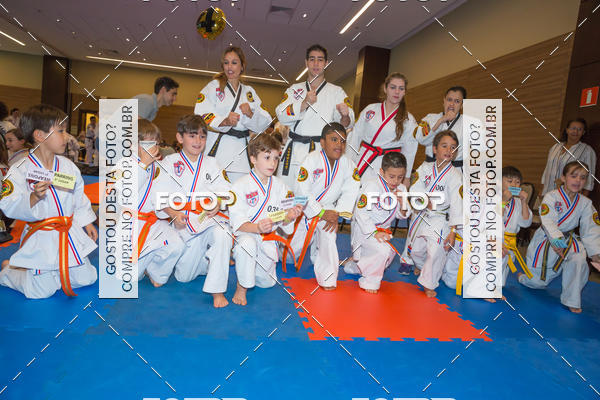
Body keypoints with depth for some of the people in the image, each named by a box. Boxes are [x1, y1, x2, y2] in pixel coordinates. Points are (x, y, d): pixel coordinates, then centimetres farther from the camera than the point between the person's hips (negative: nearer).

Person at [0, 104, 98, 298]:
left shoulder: (68, 166, 3)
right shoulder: (20, 170, -13)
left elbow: (79, 196, 13)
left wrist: (87, 222, 14)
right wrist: (34, 197, -33)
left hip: (70, 235, 5)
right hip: (41, 239, -5)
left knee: (86, 278, 8)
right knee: (42, 291, -1)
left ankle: (53, 270, 33)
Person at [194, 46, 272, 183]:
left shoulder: (249, 92, 20)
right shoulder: (214, 86, 10)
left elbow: (265, 122, 12)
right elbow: (200, 116, -4)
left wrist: (250, 114, -8)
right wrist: (224, 122, -21)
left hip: (241, 152, 3)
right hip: (217, 148, -3)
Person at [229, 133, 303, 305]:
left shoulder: (279, 185, 0)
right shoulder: (241, 186, -14)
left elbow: (282, 220, 2)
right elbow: (238, 223, -18)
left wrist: (290, 216, -21)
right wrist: (257, 227, -37)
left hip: (268, 237, 5)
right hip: (245, 234, -4)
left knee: (267, 282, 9)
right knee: (248, 243, -39)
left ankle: (244, 266, 41)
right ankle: (241, 287, -15)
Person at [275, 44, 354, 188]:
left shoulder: (337, 92, 12)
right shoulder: (295, 89, 16)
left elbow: (347, 124, 3)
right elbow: (282, 115, 2)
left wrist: (345, 116, -21)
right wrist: (305, 103, -12)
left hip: (323, 151, -1)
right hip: (295, 151, 1)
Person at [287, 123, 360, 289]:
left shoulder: (347, 164, -7)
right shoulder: (312, 160, -20)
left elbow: (350, 192, -10)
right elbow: (301, 191, -24)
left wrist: (336, 213, -21)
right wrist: (321, 212, -24)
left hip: (328, 210, 2)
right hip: (305, 209, -2)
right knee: (292, 251, 6)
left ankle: (327, 277, -3)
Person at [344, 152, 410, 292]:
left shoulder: (401, 189, -3)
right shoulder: (372, 186, -24)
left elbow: (402, 215, 3)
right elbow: (361, 212, -23)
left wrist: (402, 203, -19)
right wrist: (374, 232, -26)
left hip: (382, 230, 8)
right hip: (365, 228, -8)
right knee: (383, 250, -26)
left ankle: (353, 264, 37)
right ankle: (370, 281, -4)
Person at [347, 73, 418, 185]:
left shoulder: (408, 120, 4)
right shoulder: (370, 109, 7)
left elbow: (409, 151, 8)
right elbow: (355, 136, 8)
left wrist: (406, 178, 7)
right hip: (363, 162, 1)